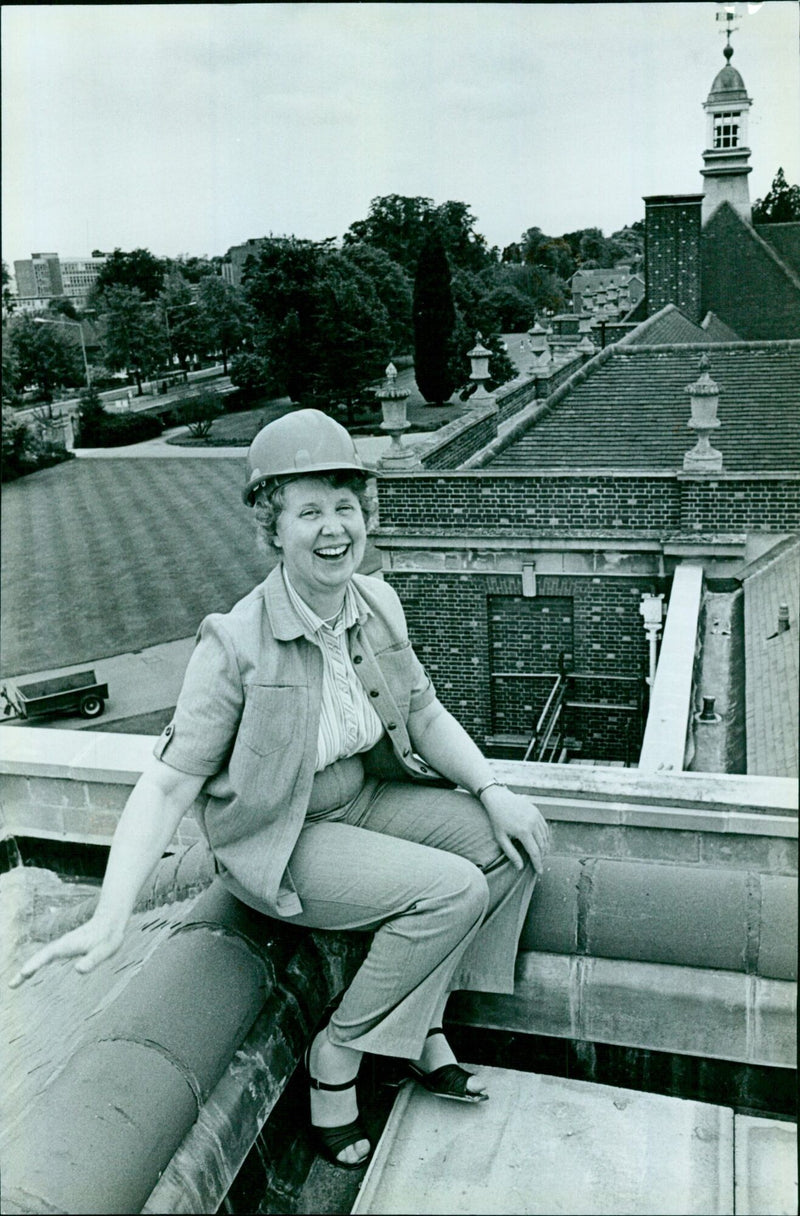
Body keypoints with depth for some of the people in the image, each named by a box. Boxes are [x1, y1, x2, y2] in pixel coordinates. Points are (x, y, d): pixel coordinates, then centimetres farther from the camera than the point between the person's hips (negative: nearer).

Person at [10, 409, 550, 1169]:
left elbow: (425, 713, 5)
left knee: (522, 839, -6)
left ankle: (421, 1027, 6)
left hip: (366, 800, 7)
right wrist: (110, 918, -31)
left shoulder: (377, 604, -6)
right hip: (282, 842, -6)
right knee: (451, 888, -23)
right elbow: (169, 782, -22)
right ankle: (336, 1058, -2)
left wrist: (491, 791, -8)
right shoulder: (237, 642, -24)